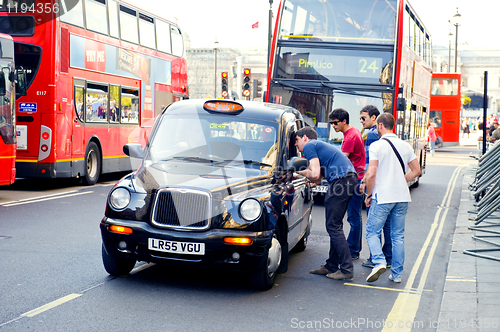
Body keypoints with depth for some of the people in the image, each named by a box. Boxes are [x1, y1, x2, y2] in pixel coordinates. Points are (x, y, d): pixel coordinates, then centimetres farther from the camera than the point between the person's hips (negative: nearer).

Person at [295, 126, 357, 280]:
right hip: (350, 178, 10)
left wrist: (298, 171, 6)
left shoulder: (309, 146, 1)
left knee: (333, 226, -7)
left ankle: (347, 269, -8)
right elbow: (318, 179, 25)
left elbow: (315, 174, -10)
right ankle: (331, 266, 21)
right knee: (334, 224, 15)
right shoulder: (320, 146, 31)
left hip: (341, 180, -10)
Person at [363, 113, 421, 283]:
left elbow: (371, 174, -14)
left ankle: (379, 261, -15)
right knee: (398, 235, 11)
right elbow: (416, 170, 13)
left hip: (382, 197, -5)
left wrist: (369, 194, -2)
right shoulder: (405, 146, 8)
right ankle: (397, 273, 13)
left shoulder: (377, 146, -9)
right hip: (402, 197, 5)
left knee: (372, 232, 6)